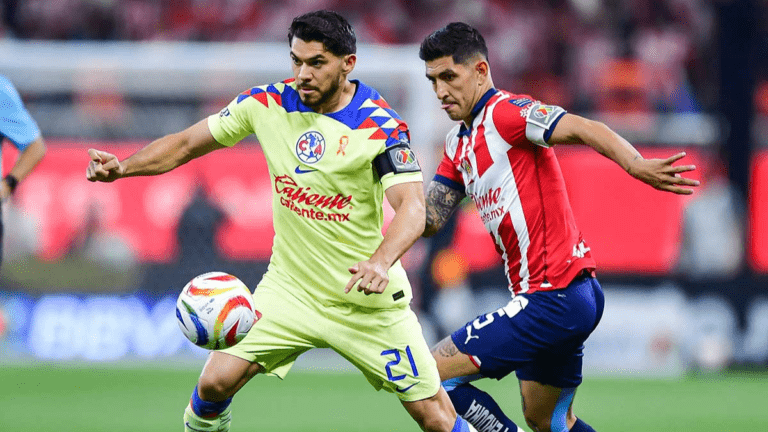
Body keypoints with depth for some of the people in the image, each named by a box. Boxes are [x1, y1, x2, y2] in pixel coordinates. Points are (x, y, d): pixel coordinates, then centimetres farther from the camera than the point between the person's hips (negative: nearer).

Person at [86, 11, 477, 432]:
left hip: (365, 299, -3)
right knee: (216, 381, -12)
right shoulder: (267, 103, -5)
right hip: (289, 287, 3)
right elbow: (186, 144, 4)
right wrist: (123, 166, -13)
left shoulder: (380, 126, -17)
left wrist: (381, 261, -47)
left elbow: (412, 208, -27)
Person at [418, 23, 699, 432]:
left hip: (553, 300, -10)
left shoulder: (505, 111, -12)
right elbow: (429, 219, 14)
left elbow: (583, 129, -26)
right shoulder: (458, 142, 16)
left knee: (432, 374, -9)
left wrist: (636, 165, -44)